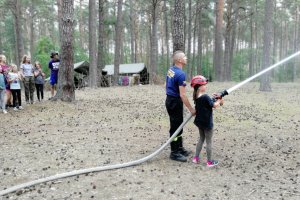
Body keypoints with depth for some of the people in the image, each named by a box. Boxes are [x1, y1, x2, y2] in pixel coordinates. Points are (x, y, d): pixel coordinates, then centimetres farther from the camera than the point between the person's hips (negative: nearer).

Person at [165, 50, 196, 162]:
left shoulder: (171, 70, 7)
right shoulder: (181, 74, -22)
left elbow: (166, 85, 17)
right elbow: (182, 95, -24)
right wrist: (191, 109, -20)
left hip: (170, 100, 10)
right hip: (175, 102, -10)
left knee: (178, 126, 17)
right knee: (175, 128, -1)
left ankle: (180, 148, 28)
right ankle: (174, 153, 8)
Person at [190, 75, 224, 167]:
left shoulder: (196, 97, 3)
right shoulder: (205, 97, -23)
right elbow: (214, 105, -19)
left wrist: (214, 99, 0)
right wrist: (219, 101, -1)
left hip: (199, 121, 8)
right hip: (207, 123, -8)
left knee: (201, 139, 22)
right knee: (208, 142, 4)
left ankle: (196, 158, 25)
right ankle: (209, 162, 14)